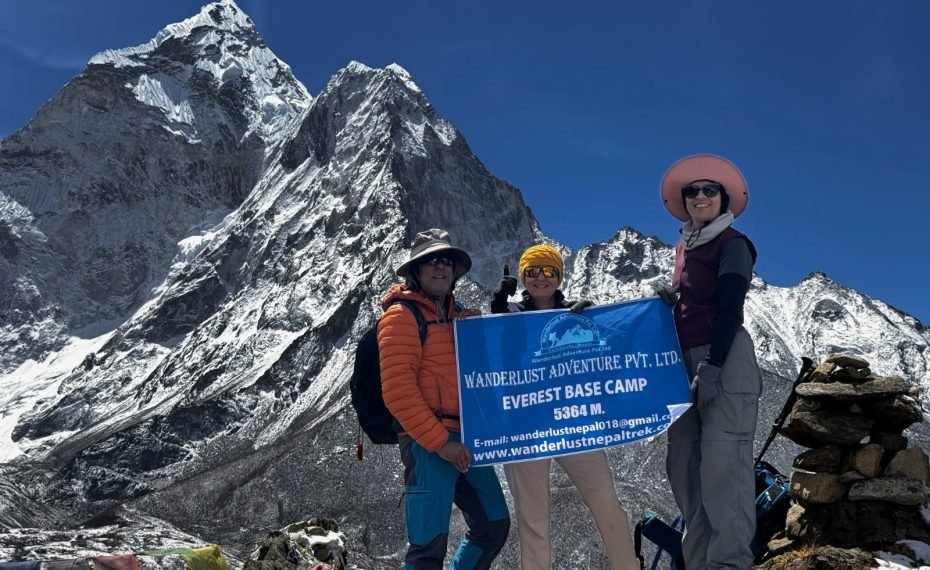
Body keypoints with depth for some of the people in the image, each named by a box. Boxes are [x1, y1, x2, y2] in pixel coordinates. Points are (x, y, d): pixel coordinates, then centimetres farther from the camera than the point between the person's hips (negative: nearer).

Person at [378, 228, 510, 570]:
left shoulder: (459, 316, 20)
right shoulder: (401, 315, -5)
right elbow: (397, 390, -14)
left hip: (465, 439, 8)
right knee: (430, 542, -7)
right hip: (426, 443, -8)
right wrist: (439, 441, -17)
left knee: (494, 524, 13)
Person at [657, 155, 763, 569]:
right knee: (684, 463, 6)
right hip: (686, 360, 8)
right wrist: (668, 300, 8)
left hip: (725, 359, -8)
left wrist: (712, 365, -21)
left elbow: (730, 309, -14)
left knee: (722, 463, -13)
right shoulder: (683, 247, 18)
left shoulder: (733, 244, -4)